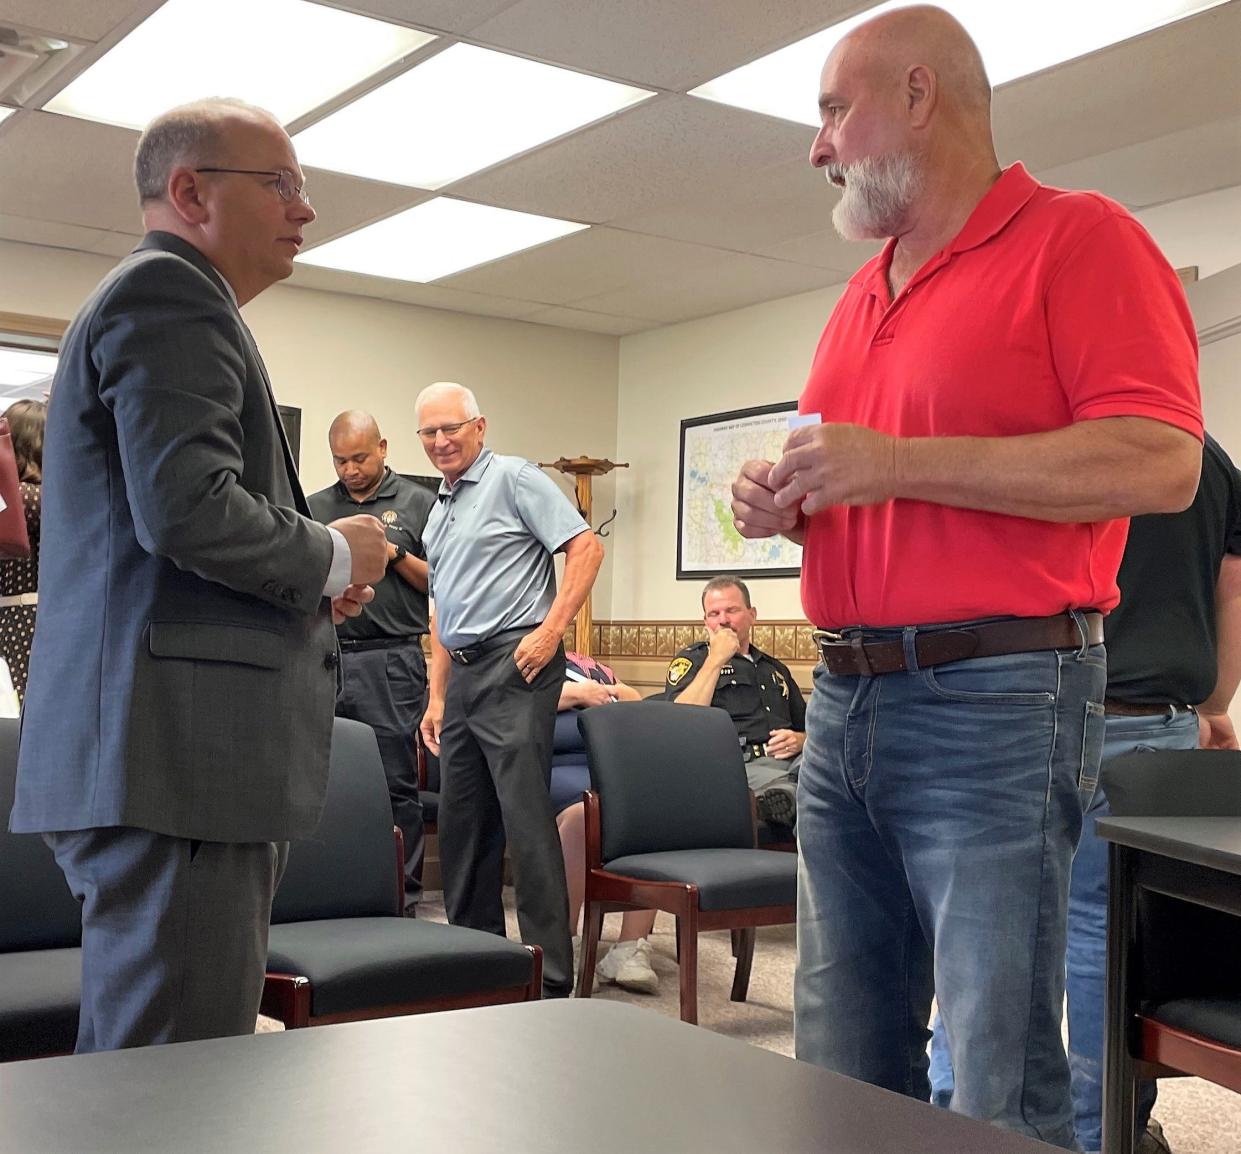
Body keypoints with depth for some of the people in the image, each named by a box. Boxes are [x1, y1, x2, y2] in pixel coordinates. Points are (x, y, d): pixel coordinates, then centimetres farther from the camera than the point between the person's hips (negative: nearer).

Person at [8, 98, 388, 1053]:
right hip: (176, 754, -11)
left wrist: (311, 582, 14)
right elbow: (188, 509, -21)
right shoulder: (169, 291, -7)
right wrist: (334, 558, -4)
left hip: (183, 757, 11)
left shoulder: (159, 294, 25)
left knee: (135, 1077, 15)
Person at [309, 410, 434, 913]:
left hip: (390, 660, -3)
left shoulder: (418, 503, 7)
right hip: (323, 659, 3)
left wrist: (395, 554, -8)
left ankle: (404, 899, 4)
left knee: (396, 786, -2)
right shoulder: (314, 507, 16)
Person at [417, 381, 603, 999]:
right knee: (461, 819, 11)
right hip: (464, 673, 9)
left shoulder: (514, 479, -2)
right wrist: (437, 694, 20)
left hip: (514, 664, -9)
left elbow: (586, 546, -11)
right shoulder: (438, 512, 22)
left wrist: (551, 629, -17)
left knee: (525, 815, -12)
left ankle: (551, 978, -9)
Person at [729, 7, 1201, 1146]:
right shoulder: (861, 295, 19)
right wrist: (781, 499, 5)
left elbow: (1159, 462, -18)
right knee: (845, 1058, 14)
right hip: (844, 699, 8)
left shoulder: (1078, 239, -5)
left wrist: (893, 462, -19)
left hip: (996, 702, -8)